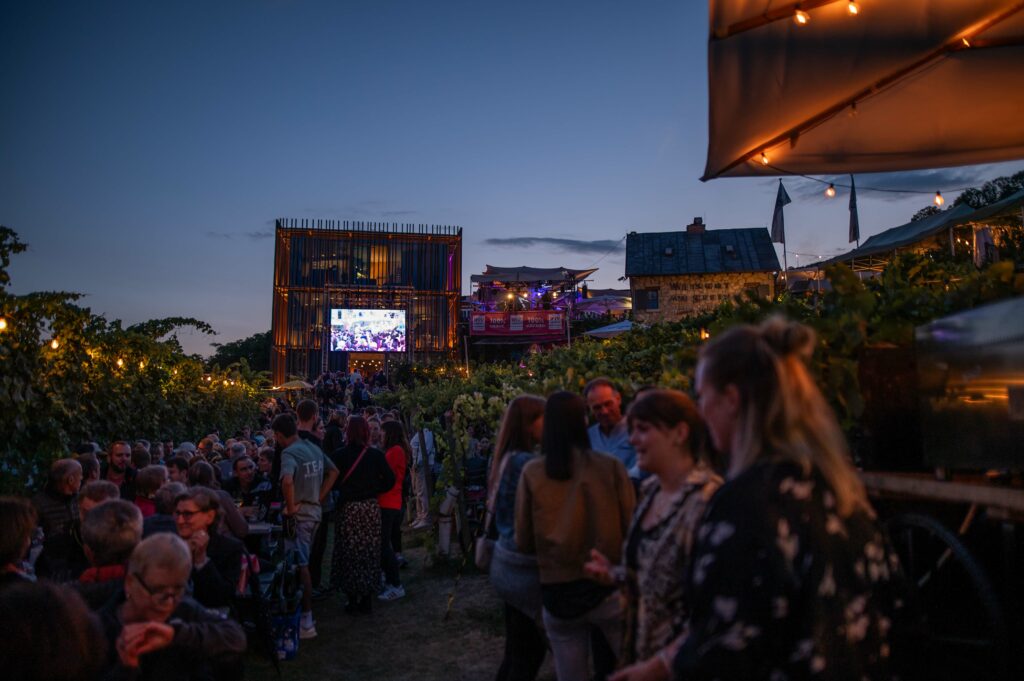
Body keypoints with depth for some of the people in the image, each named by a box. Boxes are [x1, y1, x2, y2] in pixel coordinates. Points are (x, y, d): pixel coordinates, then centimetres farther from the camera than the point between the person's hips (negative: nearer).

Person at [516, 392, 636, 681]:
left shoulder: (532, 472, -6)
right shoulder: (610, 466, -9)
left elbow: (523, 542, -1)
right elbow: (631, 528, -6)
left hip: (557, 593, 1)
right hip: (608, 585, -1)